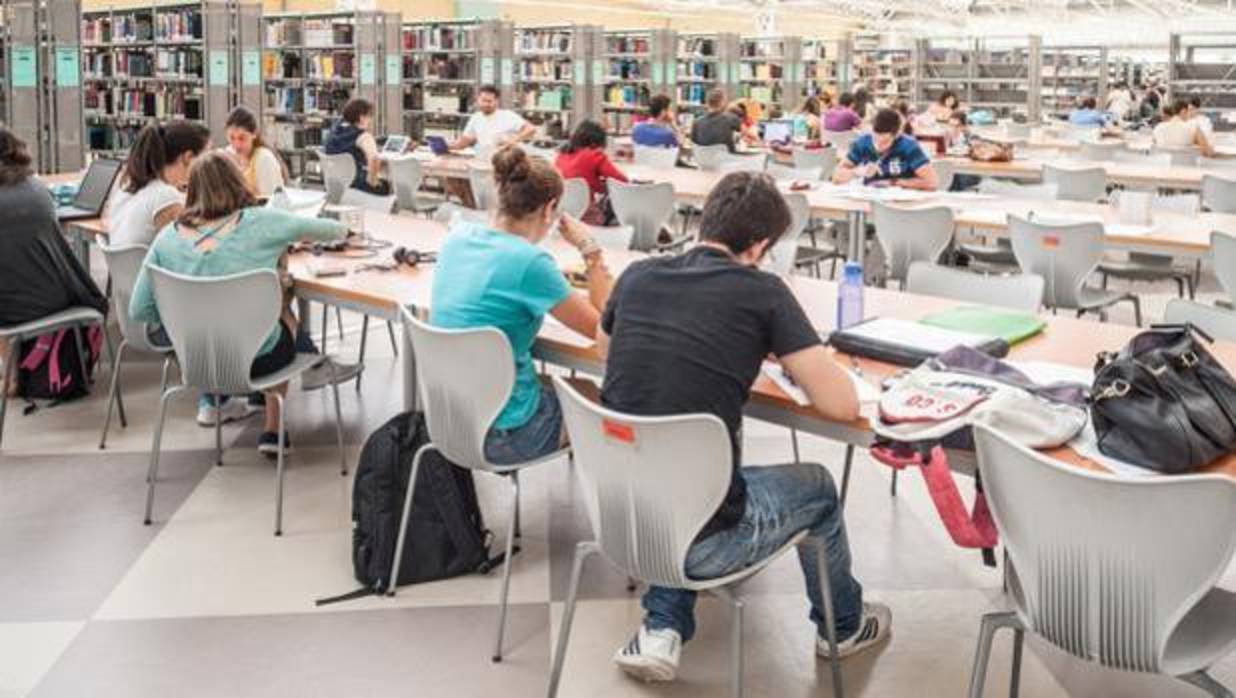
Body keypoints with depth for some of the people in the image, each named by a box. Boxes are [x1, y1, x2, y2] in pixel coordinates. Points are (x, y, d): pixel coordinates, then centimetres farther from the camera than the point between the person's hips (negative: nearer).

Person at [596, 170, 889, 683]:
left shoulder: (638, 276, 3)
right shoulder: (761, 292, -10)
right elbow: (843, 405, -8)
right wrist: (788, 356, 10)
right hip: (699, 541, -4)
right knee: (816, 487, 26)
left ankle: (660, 629, 27)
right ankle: (843, 625, 50)